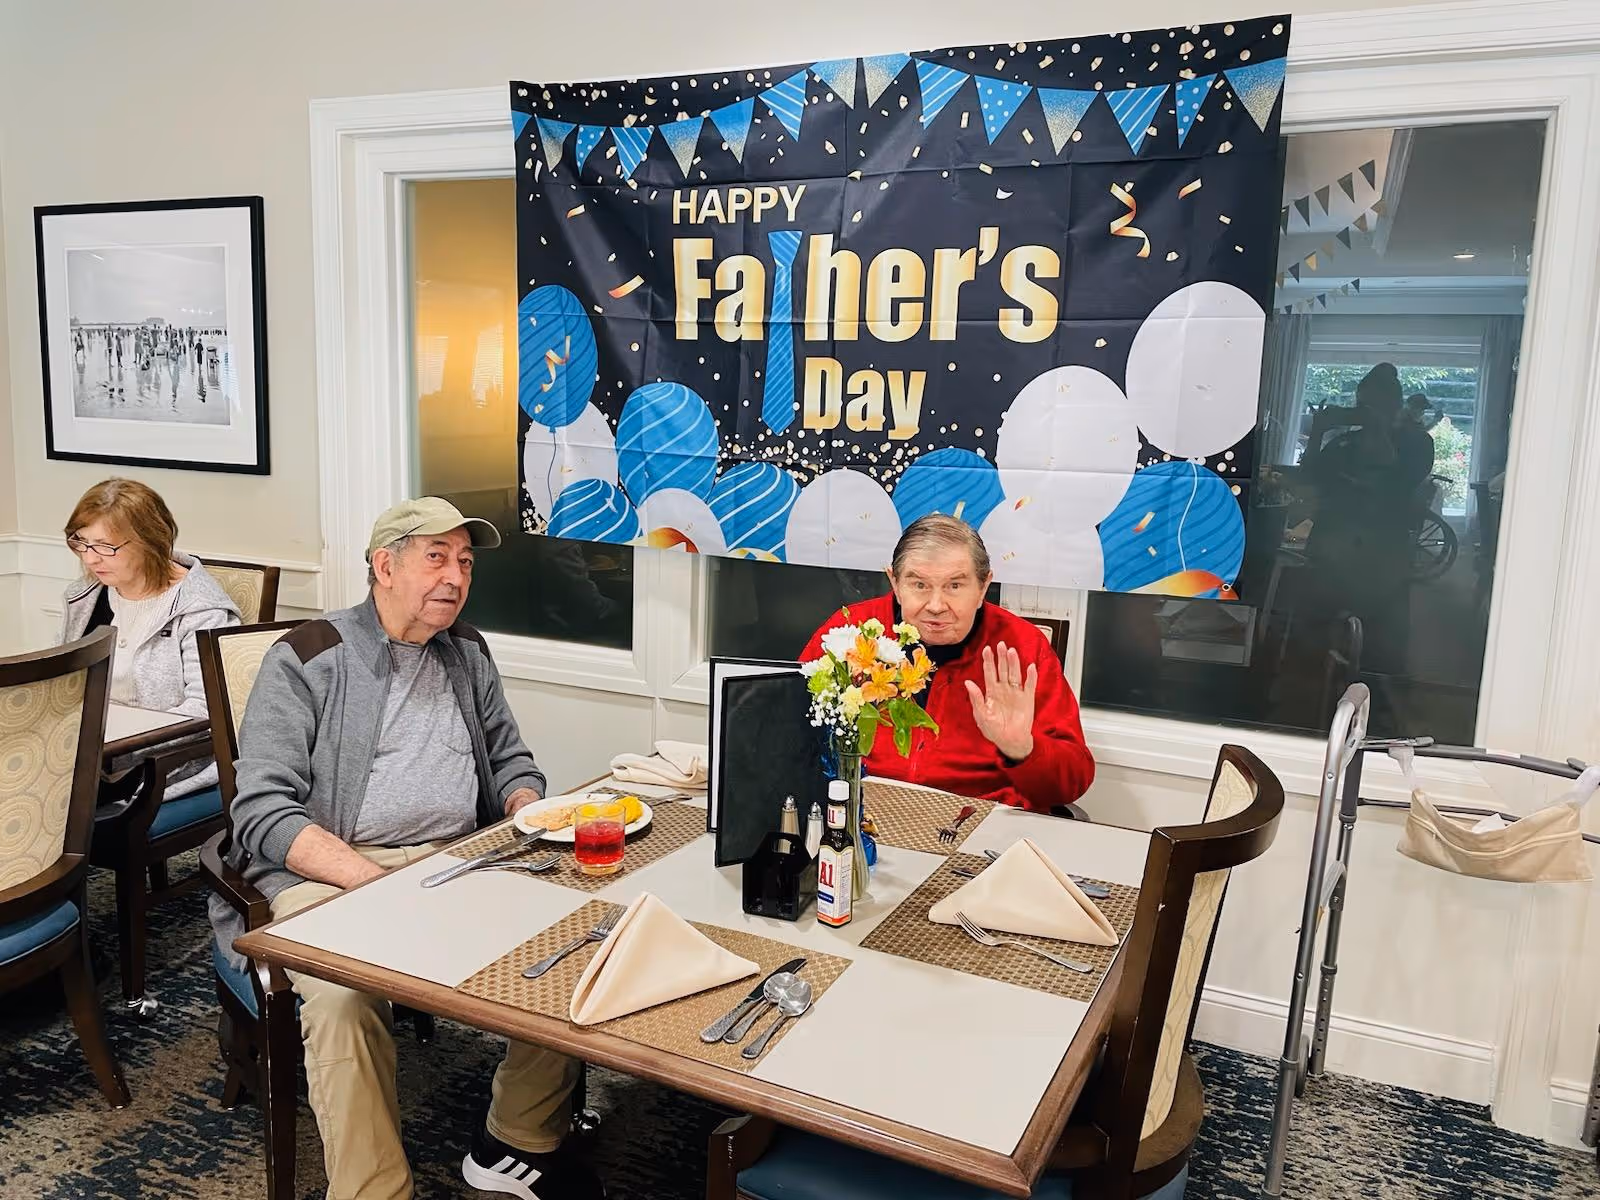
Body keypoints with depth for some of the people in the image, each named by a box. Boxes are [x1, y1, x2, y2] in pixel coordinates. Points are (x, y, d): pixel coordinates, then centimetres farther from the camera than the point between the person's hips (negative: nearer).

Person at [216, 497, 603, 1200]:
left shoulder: (466, 654, 17)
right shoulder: (309, 659, -1)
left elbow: (510, 761, 25)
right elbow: (263, 812, -9)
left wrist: (529, 811, 0)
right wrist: (380, 886, -22)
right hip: (325, 873, -5)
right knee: (345, 997, -35)